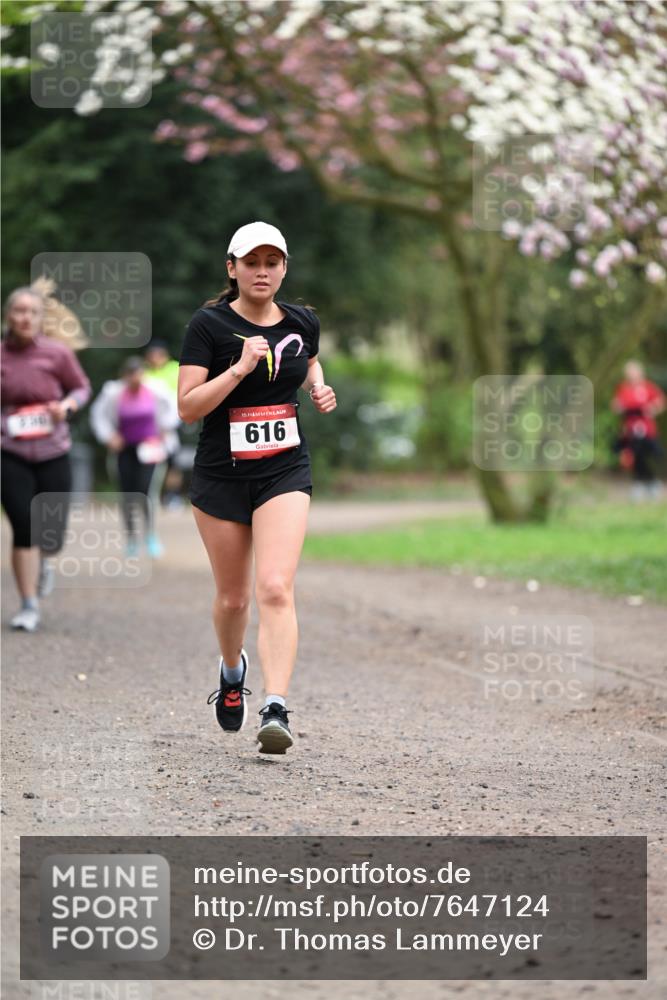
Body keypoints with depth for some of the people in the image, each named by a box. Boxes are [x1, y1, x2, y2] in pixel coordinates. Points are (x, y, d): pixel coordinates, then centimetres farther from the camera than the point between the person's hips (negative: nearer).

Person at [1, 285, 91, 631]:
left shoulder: (57, 353, -5)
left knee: (51, 536, 4)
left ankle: (40, 565, 41)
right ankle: (29, 606, 3)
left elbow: (82, 387, 8)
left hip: (52, 453, 1)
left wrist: (67, 405, -11)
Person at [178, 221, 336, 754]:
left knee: (275, 588, -17)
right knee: (233, 596, 12)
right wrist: (241, 367, -25)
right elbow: (188, 406, -15)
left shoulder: (303, 322, 3)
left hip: (285, 471, 1)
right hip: (220, 475, -1)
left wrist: (320, 388, 5)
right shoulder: (209, 324, -8)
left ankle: (276, 710, -24)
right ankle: (232, 669, 44)